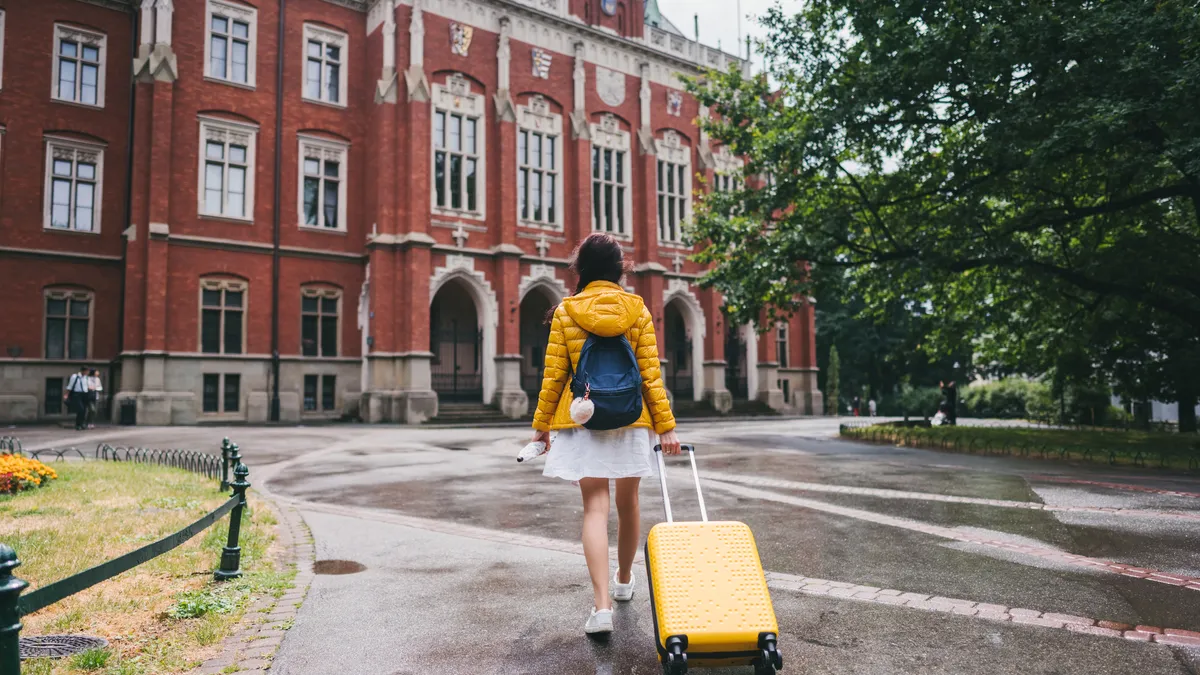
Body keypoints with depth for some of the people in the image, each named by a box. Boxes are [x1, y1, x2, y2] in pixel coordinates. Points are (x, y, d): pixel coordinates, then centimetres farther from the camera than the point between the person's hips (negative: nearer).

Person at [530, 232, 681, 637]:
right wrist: (665, 425, 2)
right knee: (627, 503, 17)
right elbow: (650, 373, -2)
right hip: (631, 419, 2)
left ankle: (602, 605, -11)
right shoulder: (637, 309, 0)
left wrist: (542, 424, 8)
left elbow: (553, 376, -2)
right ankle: (624, 581, 36)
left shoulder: (565, 312, -2)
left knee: (595, 508, -1)